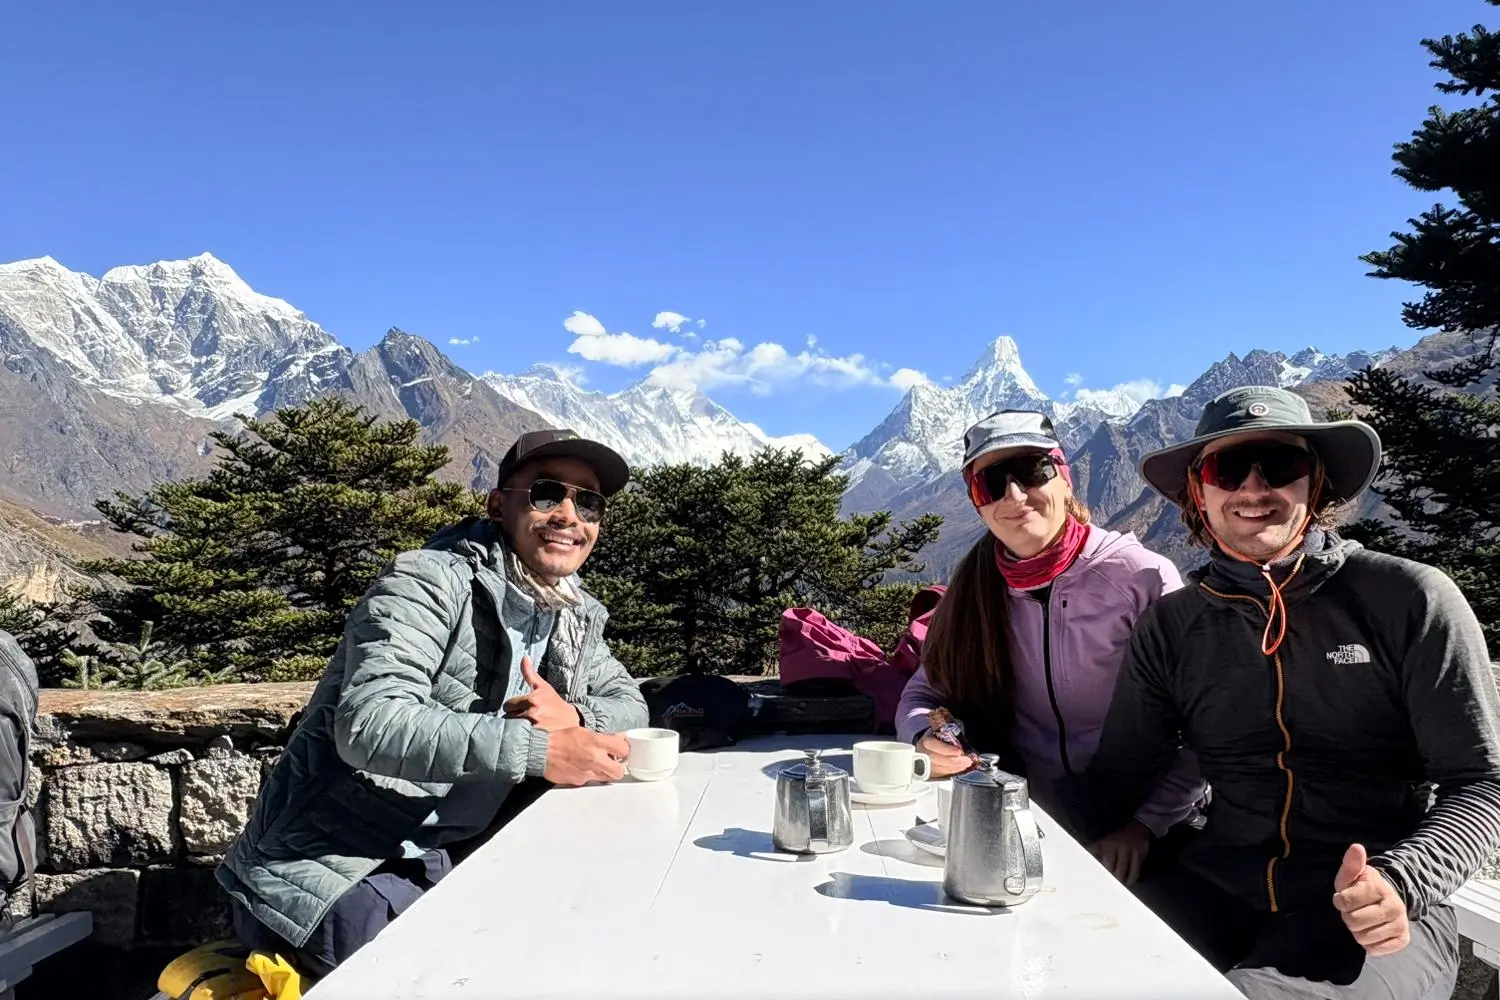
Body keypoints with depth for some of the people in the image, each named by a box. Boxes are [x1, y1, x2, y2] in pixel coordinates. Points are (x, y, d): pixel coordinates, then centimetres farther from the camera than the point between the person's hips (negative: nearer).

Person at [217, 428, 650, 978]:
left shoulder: (575, 618, 6)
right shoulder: (430, 583, -17)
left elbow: (629, 703, 10)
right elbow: (370, 724, -29)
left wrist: (574, 718, -12)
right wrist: (538, 750, -33)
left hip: (439, 865, 7)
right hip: (328, 868, -7)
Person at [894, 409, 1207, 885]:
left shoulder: (1142, 577, -10)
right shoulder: (977, 587, 4)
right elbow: (924, 693, 9)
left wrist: (1144, 824, -19)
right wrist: (927, 738, -13)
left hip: (1134, 845, -3)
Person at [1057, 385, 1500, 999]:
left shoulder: (1409, 601, -4)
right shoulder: (1170, 627, 4)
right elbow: (1114, 777, 6)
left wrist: (1400, 883, -22)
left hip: (1373, 917, -2)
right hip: (1215, 892, 2)